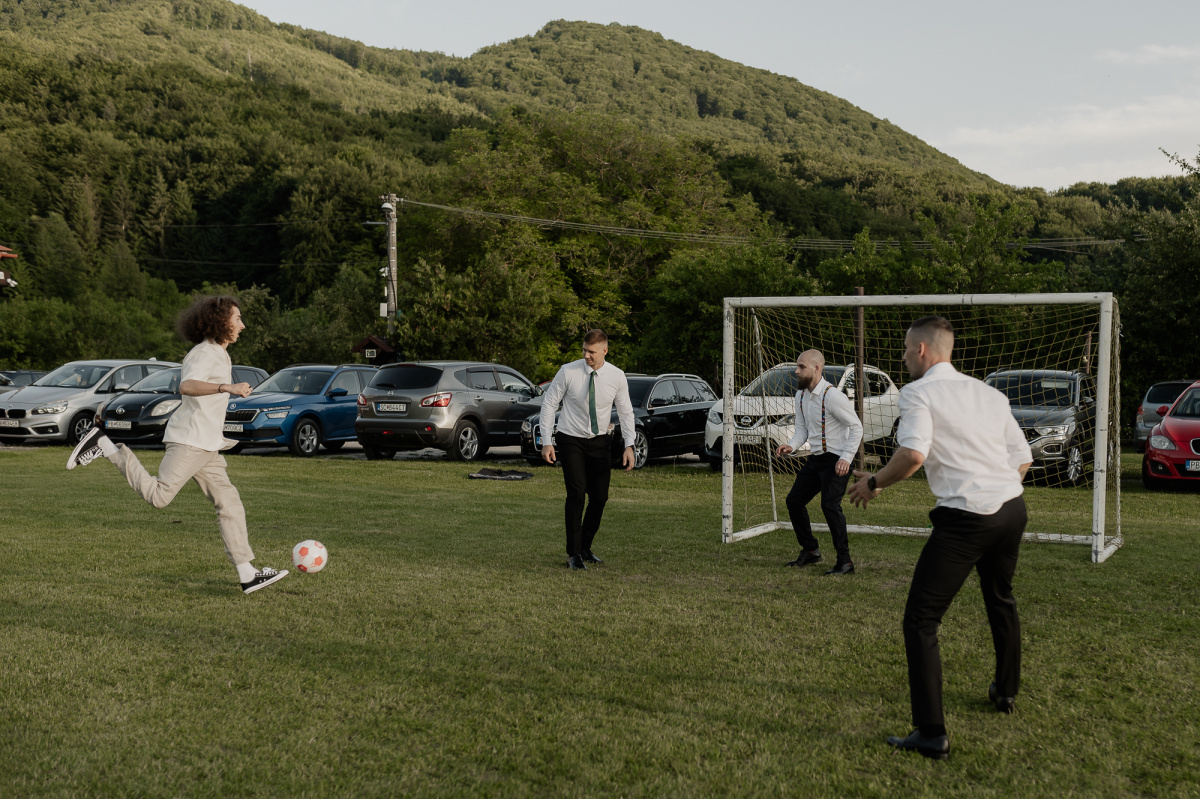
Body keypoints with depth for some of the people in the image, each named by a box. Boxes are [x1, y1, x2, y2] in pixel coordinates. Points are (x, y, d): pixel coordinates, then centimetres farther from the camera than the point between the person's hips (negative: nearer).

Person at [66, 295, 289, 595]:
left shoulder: (217, 354, 21)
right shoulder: (206, 353, -10)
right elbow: (186, 386, -28)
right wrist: (228, 387, -39)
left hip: (207, 446, 10)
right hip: (189, 442, -10)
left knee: (230, 503, 3)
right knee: (159, 496, -13)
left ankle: (248, 574, 2)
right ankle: (104, 445, 1)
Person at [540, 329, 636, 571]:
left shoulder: (617, 376, -8)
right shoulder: (568, 372, -14)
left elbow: (625, 412, 1)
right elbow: (549, 404, -7)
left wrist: (629, 445, -9)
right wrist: (546, 442, -11)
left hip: (600, 442, 3)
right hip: (571, 441, -3)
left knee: (600, 497, 2)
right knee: (576, 494, -14)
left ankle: (586, 548, 21)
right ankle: (573, 553, -4)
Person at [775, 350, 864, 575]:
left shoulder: (833, 396, -19)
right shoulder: (801, 396, 7)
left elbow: (856, 427, -15)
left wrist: (846, 458, -22)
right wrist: (791, 445, -8)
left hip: (836, 460, -9)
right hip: (815, 459, 9)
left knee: (830, 506, -19)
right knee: (794, 500, 11)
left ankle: (845, 561, -10)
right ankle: (810, 550, 26)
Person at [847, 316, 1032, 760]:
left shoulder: (919, 392, -4)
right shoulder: (988, 393, 15)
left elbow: (912, 454, -20)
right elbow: (1023, 459, 16)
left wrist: (874, 483, -4)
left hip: (965, 519, -8)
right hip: (1012, 507, 8)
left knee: (921, 621, -4)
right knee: (1000, 600, 32)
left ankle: (932, 734, -10)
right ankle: (1006, 692, 50)